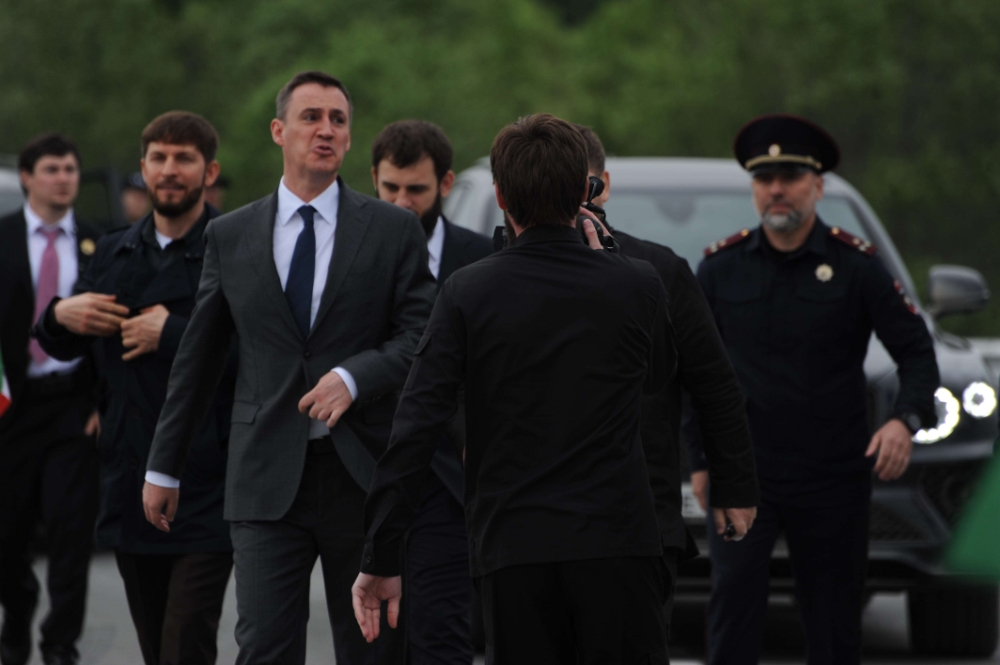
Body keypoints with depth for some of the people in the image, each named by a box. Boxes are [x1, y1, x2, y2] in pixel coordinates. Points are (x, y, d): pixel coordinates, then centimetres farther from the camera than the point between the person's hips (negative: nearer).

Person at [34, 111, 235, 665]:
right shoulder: (113, 254, 13)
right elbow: (64, 348, 24)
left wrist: (174, 334, -19)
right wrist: (60, 316, 1)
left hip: (206, 490, -6)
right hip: (131, 490, 6)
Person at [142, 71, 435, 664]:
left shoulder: (394, 230, 5)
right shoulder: (230, 236, 10)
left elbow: (420, 338, 0)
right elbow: (197, 358, 15)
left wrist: (354, 377, -18)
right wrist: (164, 467, 17)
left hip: (364, 477, 0)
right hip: (267, 479, 0)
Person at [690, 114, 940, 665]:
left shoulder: (856, 265, -1)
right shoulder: (720, 267, 4)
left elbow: (916, 350, -1)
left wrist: (905, 420, -19)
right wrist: (700, 459, 9)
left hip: (831, 478, 0)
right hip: (742, 472, 0)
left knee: (834, 620, 4)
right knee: (733, 594, -12)